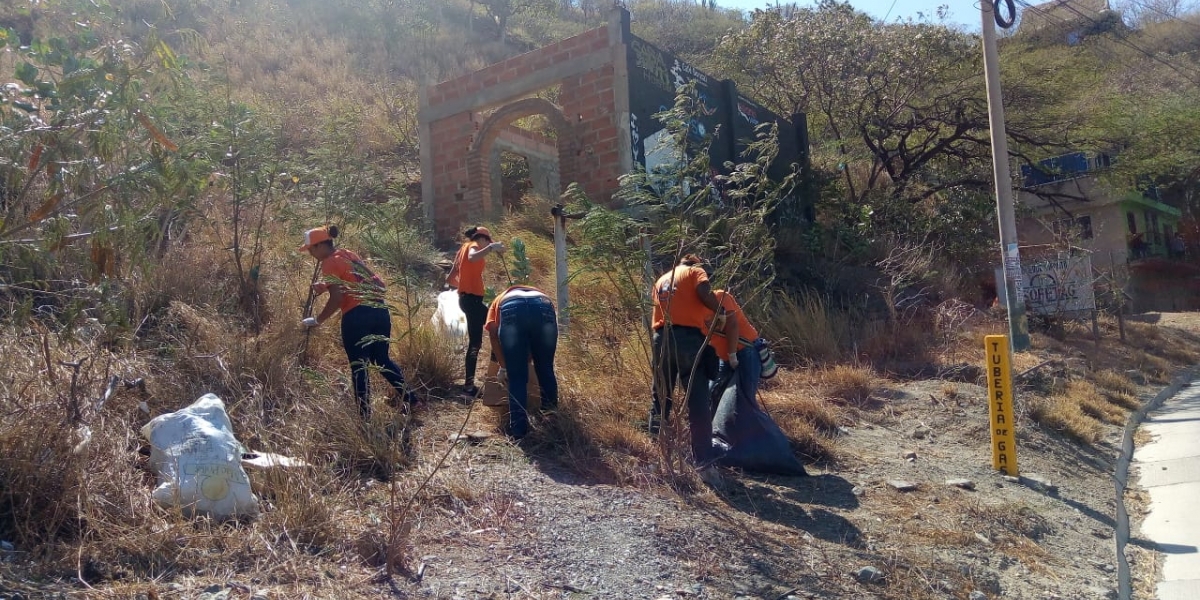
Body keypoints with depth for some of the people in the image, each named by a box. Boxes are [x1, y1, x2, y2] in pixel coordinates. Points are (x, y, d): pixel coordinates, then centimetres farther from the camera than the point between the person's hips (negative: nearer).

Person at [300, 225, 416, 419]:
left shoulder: (329, 263, -6)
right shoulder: (348, 254, 18)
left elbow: (337, 299, -13)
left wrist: (317, 320, -3)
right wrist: (325, 285, 24)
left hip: (357, 316, -8)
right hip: (380, 310, 8)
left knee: (358, 366, 4)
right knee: (381, 358, 22)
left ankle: (365, 414, 9)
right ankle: (408, 396, 21)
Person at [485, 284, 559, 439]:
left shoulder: (500, 300, 40)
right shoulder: (540, 294, 46)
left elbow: (492, 332, 20)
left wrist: (503, 367, 26)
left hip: (511, 309, -1)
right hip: (543, 306, 2)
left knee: (517, 377, 10)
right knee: (546, 370, 20)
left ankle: (518, 430, 9)